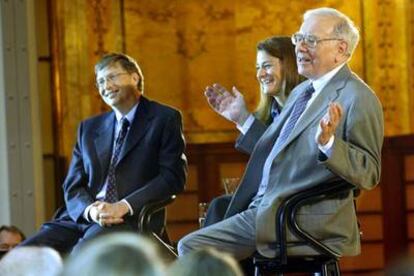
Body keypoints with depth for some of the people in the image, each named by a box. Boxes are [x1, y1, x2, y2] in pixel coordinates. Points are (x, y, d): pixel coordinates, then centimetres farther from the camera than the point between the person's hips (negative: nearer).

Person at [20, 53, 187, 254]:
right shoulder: (88, 128, 23)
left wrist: (125, 206, -14)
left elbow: (173, 176, -2)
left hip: (131, 220, -5)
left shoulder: (165, 119, 9)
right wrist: (90, 210, -9)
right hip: (81, 220, 5)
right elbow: (73, 187, 16)